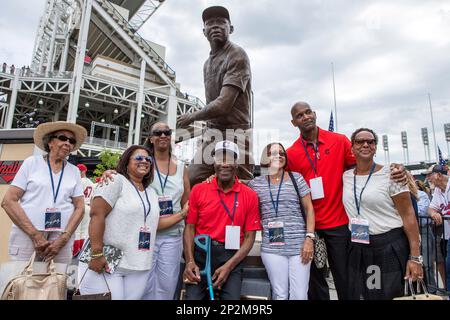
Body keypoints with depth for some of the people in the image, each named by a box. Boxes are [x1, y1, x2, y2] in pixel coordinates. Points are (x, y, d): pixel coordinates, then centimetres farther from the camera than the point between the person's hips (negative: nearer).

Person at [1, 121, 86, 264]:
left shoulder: (74, 171, 8)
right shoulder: (32, 162, 3)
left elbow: (80, 207, 6)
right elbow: (8, 201, -2)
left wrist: (64, 238, -8)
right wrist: (35, 234, -10)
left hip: (60, 237, 2)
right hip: (26, 234, -1)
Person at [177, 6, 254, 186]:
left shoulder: (237, 55, -9)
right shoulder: (207, 63, 19)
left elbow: (223, 105, -18)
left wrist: (192, 117, -4)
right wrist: (207, 131, 7)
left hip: (234, 135, -8)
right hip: (211, 134, 8)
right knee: (190, 181, 1)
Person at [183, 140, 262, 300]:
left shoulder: (250, 195, -1)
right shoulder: (198, 190, 1)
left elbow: (250, 236, -1)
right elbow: (190, 227, 3)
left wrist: (229, 266, -11)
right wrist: (190, 261, -10)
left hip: (231, 257, 0)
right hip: (200, 253, 1)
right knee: (192, 297, -9)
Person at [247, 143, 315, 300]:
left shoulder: (296, 178, 4)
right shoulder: (256, 183, 6)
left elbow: (309, 208, 5)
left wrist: (309, 238, -4)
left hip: (299, 246, 0)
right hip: (272, 248, 0)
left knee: (300, 295, 4)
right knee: (280, 295, 6)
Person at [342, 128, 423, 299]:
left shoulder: (390, 174, -9)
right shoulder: (346, 176, 5)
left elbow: (408, 216, -10)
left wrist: (415, 257, -13)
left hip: (390, 247, -4)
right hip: (357, 248, 4)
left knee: (391, 295, 6)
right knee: (355, 295, 12)